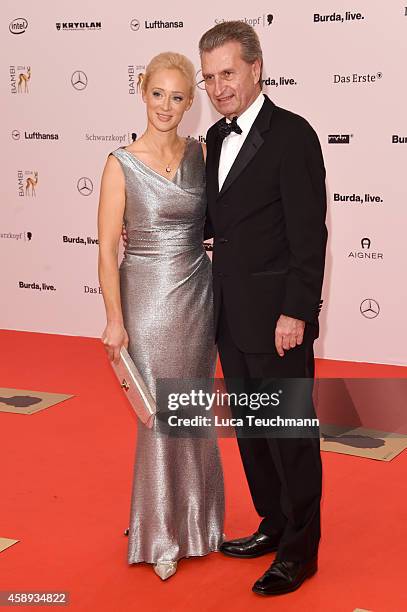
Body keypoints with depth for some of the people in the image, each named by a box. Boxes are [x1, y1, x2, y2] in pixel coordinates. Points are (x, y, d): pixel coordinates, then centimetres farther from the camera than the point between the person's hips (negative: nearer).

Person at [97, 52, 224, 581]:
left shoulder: (199, 154, 3)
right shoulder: (122, 164, -8)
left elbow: (215, 223, 11)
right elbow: (107, 249, -8)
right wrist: (115, 319, -12)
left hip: (197, 294, 4)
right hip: (148, 298, -4)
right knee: (159, 416, 4)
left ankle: (193, 519, 33)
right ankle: (159, 532, 22)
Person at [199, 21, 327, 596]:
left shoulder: (292, 135, -14)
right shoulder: (217, 137, 10)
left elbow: (309, 235, -16)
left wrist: (296, 312, -19)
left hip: (276, 316, -8)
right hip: (231, 315, 8)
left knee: (290, 433, 3)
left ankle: (300, 550, 17)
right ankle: (274, 525, 34)